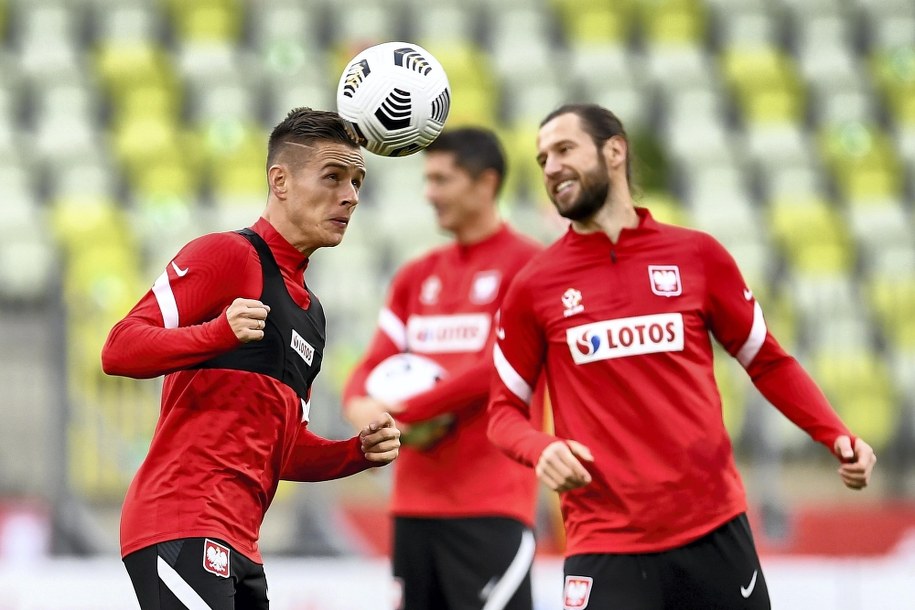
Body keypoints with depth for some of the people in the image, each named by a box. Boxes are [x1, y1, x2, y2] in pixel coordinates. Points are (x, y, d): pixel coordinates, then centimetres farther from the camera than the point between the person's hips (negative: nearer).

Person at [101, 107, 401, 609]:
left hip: (238, 547, 10)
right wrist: (221, 333, -28)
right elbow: (118, 351, -12)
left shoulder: (309, 310, 25)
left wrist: (360, 452, 10)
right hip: (183, 528, -10)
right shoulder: (228, 255, -3)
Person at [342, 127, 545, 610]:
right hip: (414, 501, 7)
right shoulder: (417, 276, 17)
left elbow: (500, 368, -14)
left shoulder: (527, 264, -4)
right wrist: (361, 406, -10)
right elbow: (374, 366, 14)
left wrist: (402, 411, -14)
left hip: (492, 505, -7)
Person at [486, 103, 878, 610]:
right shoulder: (533, 287, 5)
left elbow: (768, 362, 14)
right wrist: (541, 449, -12)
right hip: (604, 544, -1)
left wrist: (837, 437, 1)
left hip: (715, 530, 1)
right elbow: (504, 410, 10)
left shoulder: (697, 255, 6)